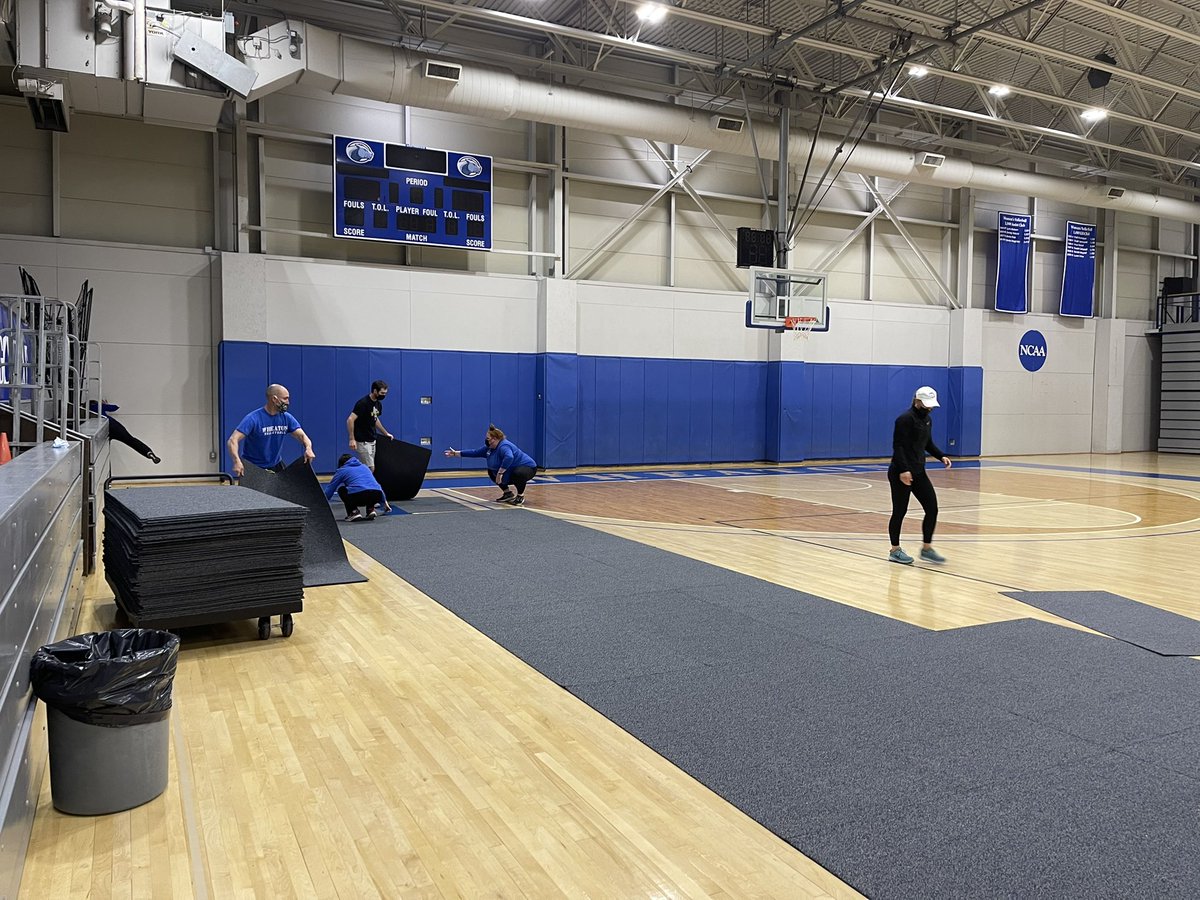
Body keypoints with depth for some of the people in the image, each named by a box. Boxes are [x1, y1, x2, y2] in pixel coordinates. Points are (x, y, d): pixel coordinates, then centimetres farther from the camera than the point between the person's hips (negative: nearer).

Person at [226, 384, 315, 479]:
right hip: (253, 468, -5)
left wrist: (308, 448, -33)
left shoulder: (287, 418, -4)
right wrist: (237, 462, -46)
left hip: (276, 466, 5)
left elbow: (302, 435, -9)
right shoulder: (253, 419, -21)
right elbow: (232, 441, -28)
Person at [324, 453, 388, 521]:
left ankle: (353, 512, 7)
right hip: (377, 497, 4)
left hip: (359, 496, -4)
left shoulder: (342, 470, 21)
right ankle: (370, 509, 16)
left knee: (341, 489, 24)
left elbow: (329, 489, 24)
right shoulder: (364, 467, 33)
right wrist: (384, 502, 52)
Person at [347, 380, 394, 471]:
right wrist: (352, 439, -26)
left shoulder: (378, 404, 7)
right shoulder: (363, 403, -19)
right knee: (370, 469, -10)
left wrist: (386, 433, 23)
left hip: (372, 441, 8)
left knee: (371, 468, 9)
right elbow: (350, 420, -22)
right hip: (362, 442, -8)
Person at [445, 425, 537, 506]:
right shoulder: (490, 448, 0)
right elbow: (475, 453, 8)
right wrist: (456, 453, 8)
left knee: (519, 473, -41)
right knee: (491, 472, 14)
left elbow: (509, 457, -50)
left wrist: (500, 473, -42)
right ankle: (508, 493, 19)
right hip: (511, 471, 10)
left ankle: (520, 496, -13)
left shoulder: (503, 446, -30)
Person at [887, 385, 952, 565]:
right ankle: (895, 550, 15)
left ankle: (927, 548, 14)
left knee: (932, 509, 3)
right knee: (900, 512, 1)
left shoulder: (927, 420, 13)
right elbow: (898, 446, -19)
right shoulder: (905, 418, -14)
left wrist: (941, 456, 7)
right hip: (901, 474, -8)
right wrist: (903, 470, -26)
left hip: (919, 472, 8)